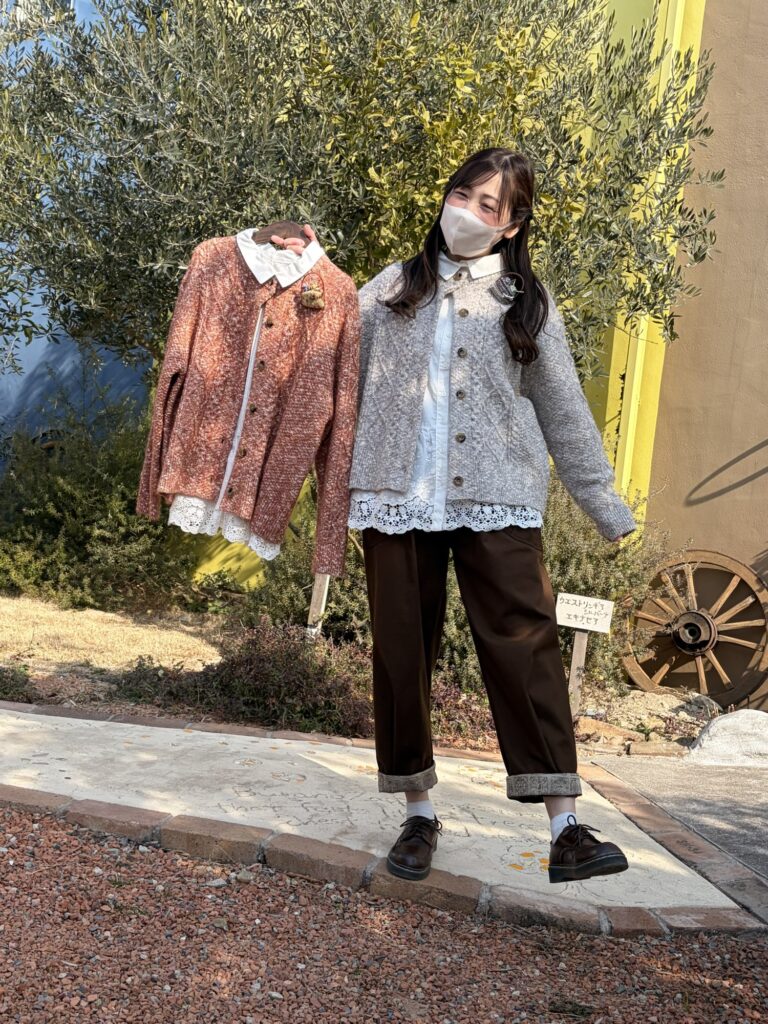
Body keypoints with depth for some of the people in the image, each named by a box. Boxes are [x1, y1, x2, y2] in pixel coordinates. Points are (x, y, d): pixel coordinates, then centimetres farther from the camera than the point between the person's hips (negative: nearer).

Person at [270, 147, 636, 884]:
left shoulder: (527, 303, 12)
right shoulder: (393, 287, 15)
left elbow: (563, 411, 12)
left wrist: (604, 505, 11)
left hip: (497, 499, -1)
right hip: (397, 494, 2)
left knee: (525, 646, -11)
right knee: (401, 654, 4)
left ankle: (565, 827, -9)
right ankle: (419, 814, 17)